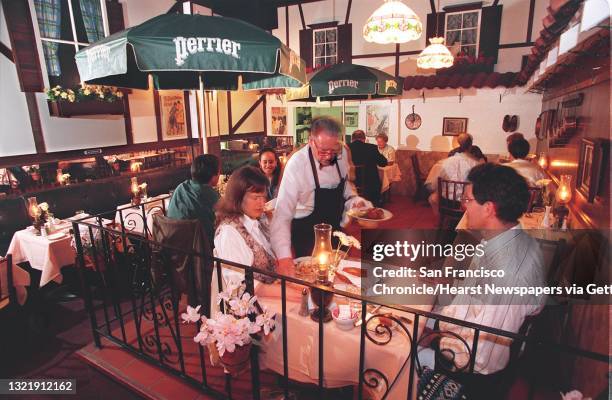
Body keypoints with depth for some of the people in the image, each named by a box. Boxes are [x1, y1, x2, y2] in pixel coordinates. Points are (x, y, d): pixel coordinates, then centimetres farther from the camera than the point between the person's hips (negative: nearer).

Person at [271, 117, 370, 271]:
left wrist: (355, 200, -9)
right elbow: (282, 214, -31)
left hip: (336, 228, 6)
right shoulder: (296, 164, -28)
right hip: (306, 235, -5)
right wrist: (284, 256, -41)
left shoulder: (342, 153, -11)